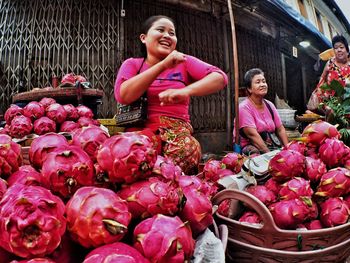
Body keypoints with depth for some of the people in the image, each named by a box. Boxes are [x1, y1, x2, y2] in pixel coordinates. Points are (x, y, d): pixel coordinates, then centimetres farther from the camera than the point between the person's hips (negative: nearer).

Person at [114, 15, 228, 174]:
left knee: (189, 149, -33)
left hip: (178, 133, 1)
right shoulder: (132, 64, 11)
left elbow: (220, 77, -3)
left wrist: (185, 91, -23)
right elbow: (123, 96, -9)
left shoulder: (184, 62, 12)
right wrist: (163, 65, -12)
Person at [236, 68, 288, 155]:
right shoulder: (244, 108, -11)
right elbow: (253, 135, -19)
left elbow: (280, 130, 10)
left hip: (274, 146, 6)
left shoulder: (269, 105, 11)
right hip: (253, 147, -5)